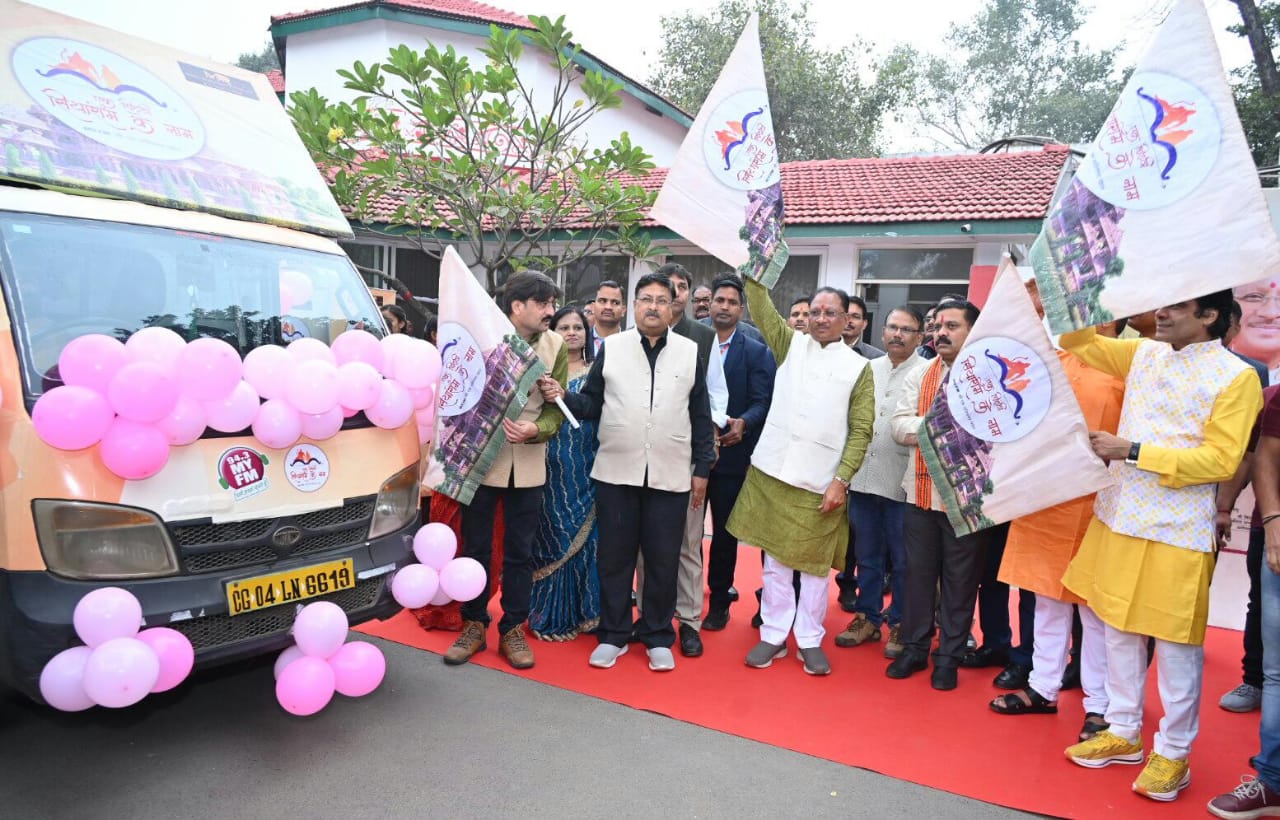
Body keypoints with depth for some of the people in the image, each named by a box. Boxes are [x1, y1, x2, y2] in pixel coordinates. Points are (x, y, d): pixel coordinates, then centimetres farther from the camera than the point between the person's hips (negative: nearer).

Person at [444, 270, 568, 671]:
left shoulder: (555, 346, -2)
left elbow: (557, 409, -1)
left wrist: (536, 430, -20)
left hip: (528, 465, 2)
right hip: (481, 457, -2)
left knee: (520, 552, 10)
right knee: (475, 547, 10)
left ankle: (513, 629, 24)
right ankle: (474, 624, 26)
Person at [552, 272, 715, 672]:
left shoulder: (691, 352, 4)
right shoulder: (610, 348, 4)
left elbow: (701, 416, 6)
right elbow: (591, 404, 3)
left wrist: (702, 469, 5)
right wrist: (562, 397, -17)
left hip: (670, 475, 0)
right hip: (616, 472, 0)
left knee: (662, 560, 8)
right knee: (614, 556, 9)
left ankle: (658, 637, 24)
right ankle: (613, 635, 24)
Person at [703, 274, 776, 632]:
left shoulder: (757, 352, 1)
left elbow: (761, 402, -6)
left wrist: (743, 423, -25)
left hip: (731, 453, -1)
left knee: (725, 531, 8)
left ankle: (719, 602, 23)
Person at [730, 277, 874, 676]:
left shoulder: (858, 367, 3)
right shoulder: (791, 344, 9)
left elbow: (861, 431, 0)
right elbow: (761, 308, -2)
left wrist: (841, 479, -8)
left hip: (820, 482, -2)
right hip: (773, 472, 2)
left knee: (814, 565, 8)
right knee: (775, 560, 9)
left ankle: (810, 640, 21)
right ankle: (773, 634, 21)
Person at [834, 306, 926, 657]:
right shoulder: (867, 369, 11)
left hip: (903, 483, -4)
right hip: (863, 478, 5)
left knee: (903, 560, 7)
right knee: (866, 555, 15)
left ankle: (900, 625, 20)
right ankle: (867, 617, 28)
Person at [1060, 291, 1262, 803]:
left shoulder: (1236, 377, -9)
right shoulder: (1144, 354, 8)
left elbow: (1222, 460, -15)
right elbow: (1082, 342, 19)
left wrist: (1132, 451, -18)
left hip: (1178, 531, -6)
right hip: (1119, 517, 6)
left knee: (1175, 643, 5)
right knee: (1118, 628, 14)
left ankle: (1173, 752, 21)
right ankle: (1124, 733, 29)